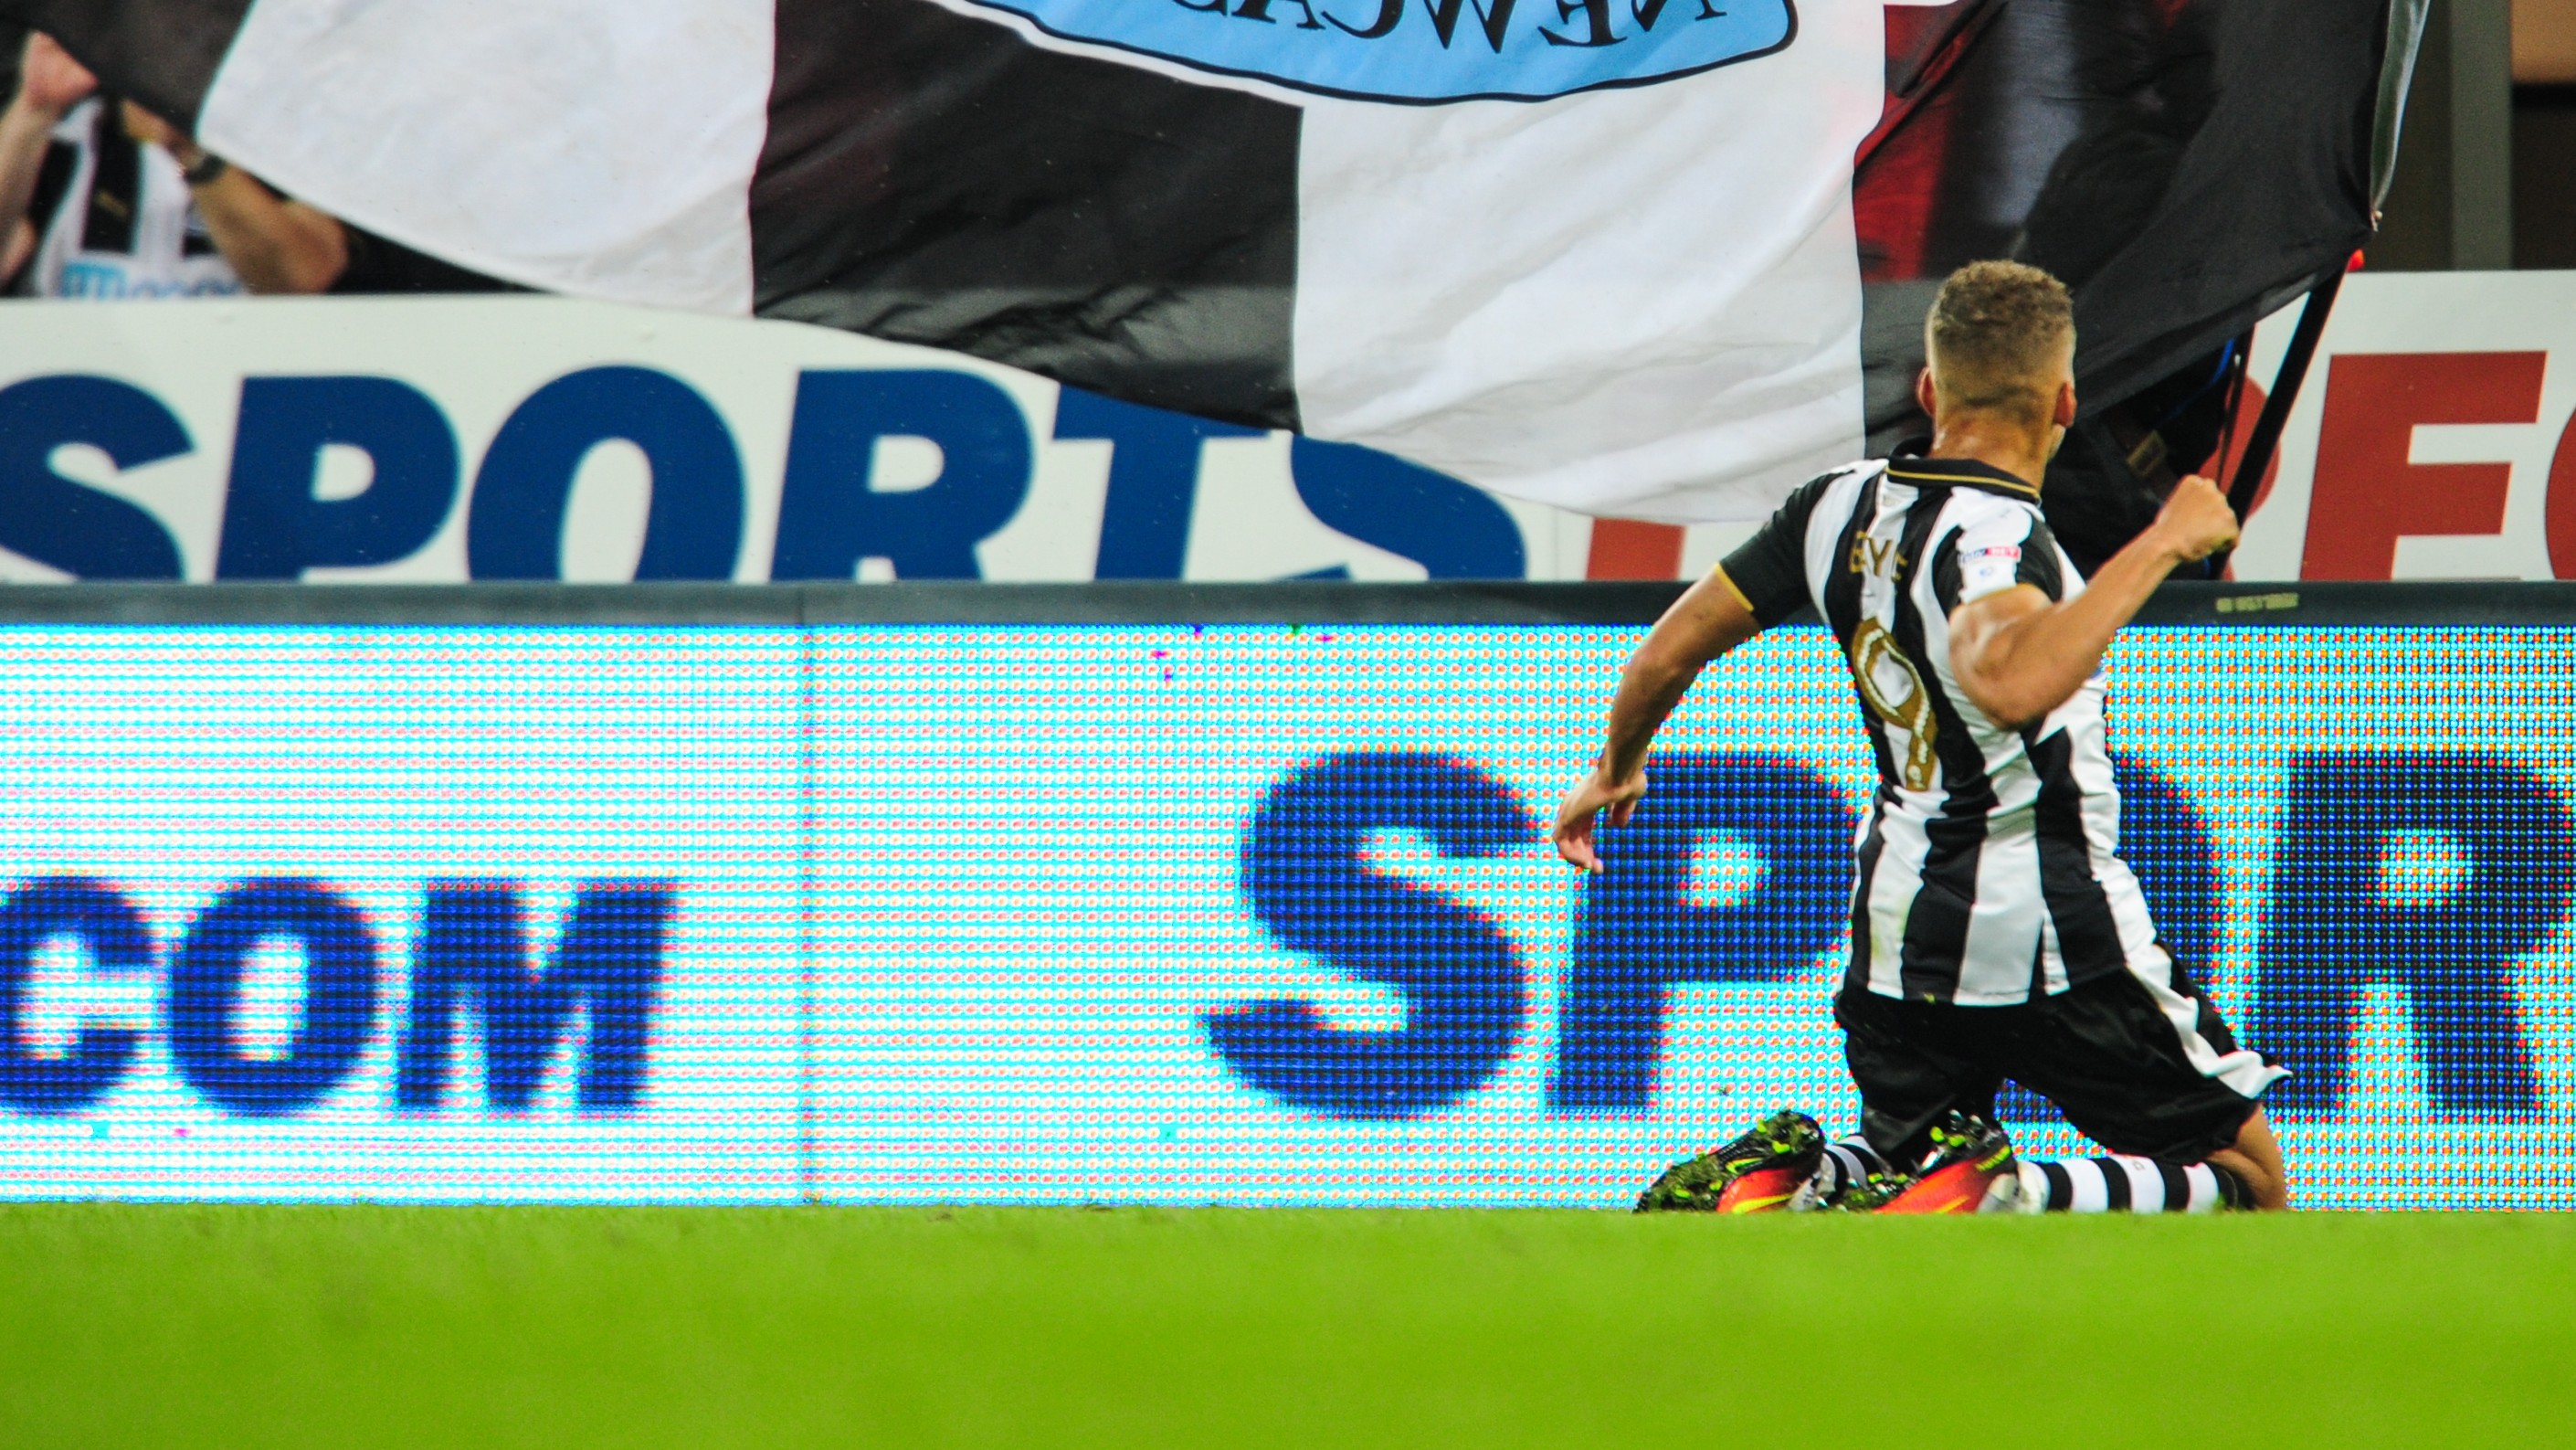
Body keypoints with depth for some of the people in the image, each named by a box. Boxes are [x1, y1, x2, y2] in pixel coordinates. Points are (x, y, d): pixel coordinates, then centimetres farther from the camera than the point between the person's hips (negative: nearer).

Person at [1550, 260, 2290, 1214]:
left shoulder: (1843, 509, 1)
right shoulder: (1992, 537, -20)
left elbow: (1668, 652, 12)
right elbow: (2009, 684, -43)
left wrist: (1616, 770, 32)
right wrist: (2160, 546, -33)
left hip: (1899, 926, 7)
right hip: (2050, 940, -7)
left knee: (1895, 1156, 27)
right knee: (2246, 1175, 5)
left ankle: (1777, 1182, -7)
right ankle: (2010, 1204, -21)